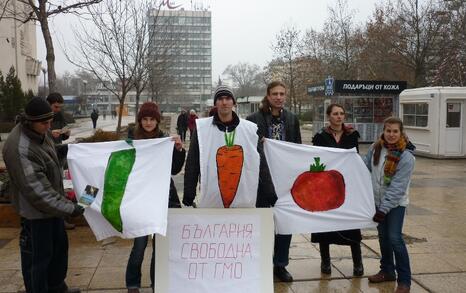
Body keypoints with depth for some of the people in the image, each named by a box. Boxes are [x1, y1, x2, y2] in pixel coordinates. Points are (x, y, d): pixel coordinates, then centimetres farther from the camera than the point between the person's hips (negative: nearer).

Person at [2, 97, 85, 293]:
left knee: (59, 246, 23)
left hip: (53, 204, 10)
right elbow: (36, 190, -31)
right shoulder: (19, 148, -31)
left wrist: (61, 152, 5)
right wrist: (68, 208, -30)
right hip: (35, 211, -10)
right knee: (38, 255, 4)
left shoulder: (39, 132, -2)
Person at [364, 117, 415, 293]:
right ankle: (387, 271, 30)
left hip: (395, 203, -5)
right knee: (383, 236, 14)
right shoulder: (376, 148, -3)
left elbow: (398, 187, -21)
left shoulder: (406, 156, -20)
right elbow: (365, 167, 12)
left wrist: (384, 209, -22)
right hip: (377, 200, 5)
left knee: (394, 238, -10)